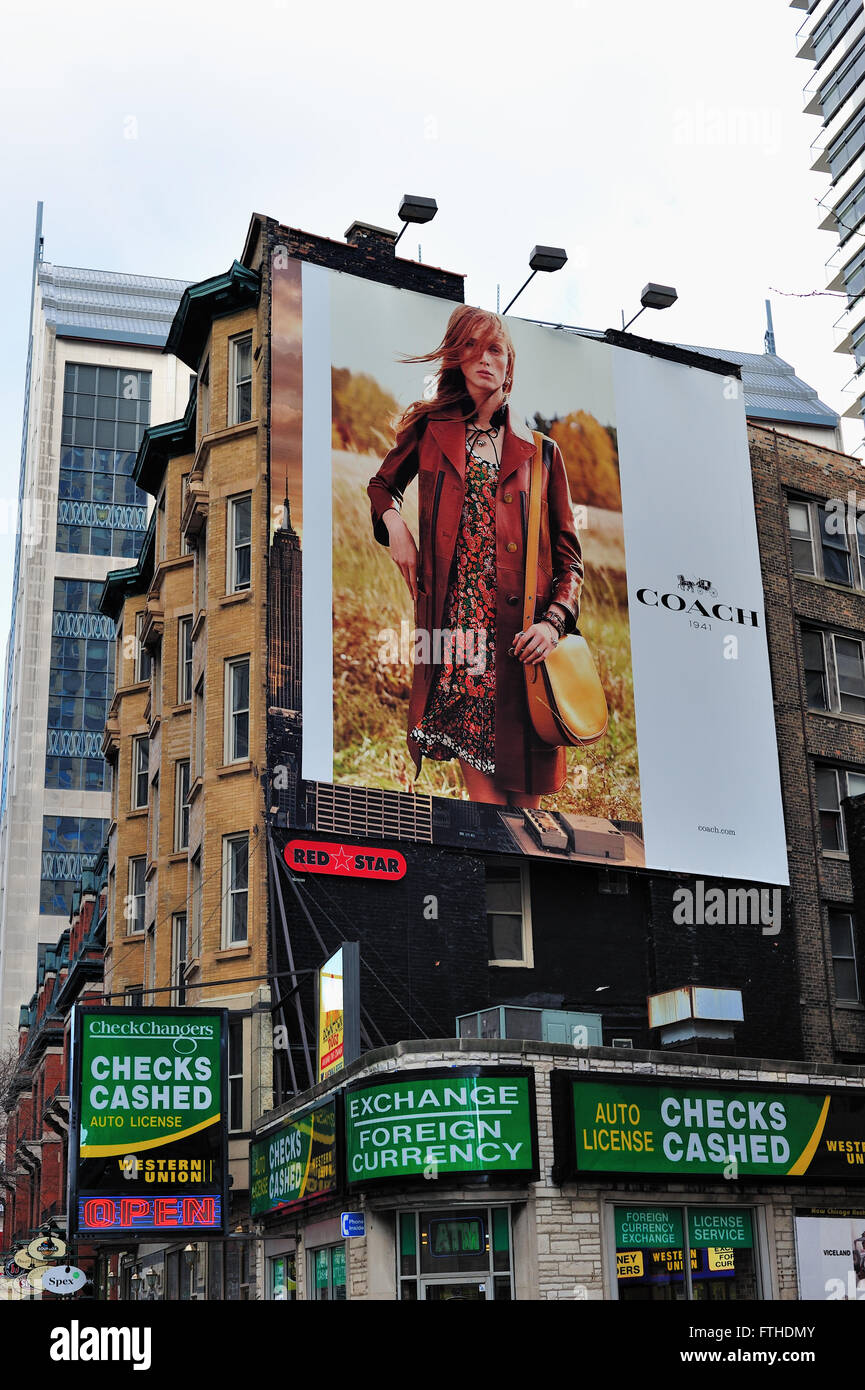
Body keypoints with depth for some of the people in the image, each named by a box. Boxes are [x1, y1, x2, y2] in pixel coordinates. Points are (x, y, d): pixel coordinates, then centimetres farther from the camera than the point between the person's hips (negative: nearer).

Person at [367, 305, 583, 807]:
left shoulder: (542, 453, 12)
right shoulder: (431, 431, 14)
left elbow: (569, 555, 10)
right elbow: (383, 484, 31)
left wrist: (554, 622, -7)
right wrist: (394, 523, 9)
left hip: (521, 638, 0)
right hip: (455, 627, 0)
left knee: (524, 793, -1)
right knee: (483, 790, -8)